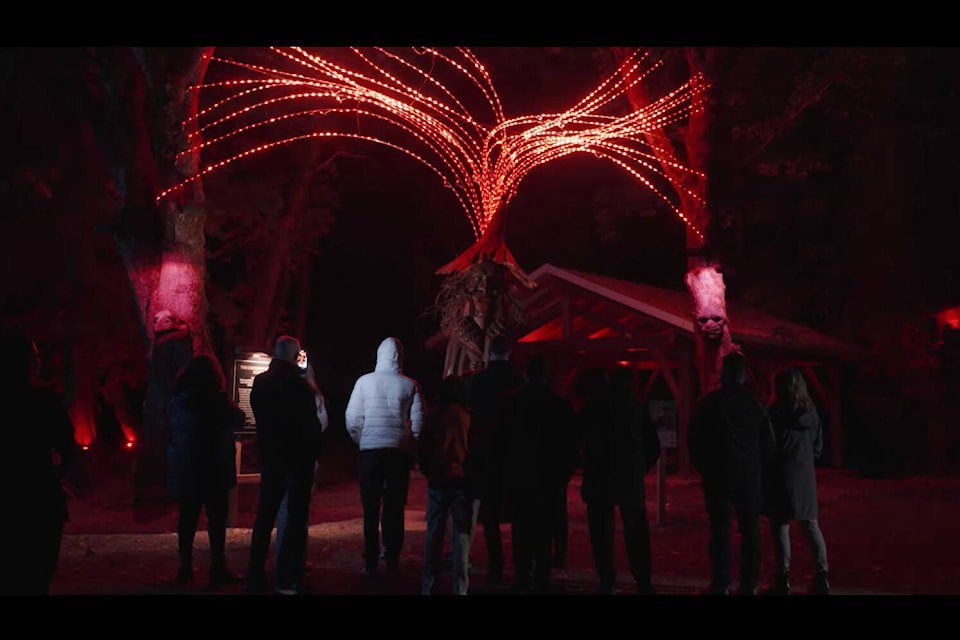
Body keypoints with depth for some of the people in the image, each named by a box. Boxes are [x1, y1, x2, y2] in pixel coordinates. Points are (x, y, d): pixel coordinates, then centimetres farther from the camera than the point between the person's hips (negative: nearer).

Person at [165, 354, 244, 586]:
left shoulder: (177, 398, 2)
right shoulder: (216, 398, -14)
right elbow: (238, 419, -2)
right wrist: (227, 404, 16)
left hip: (183, 466, 5)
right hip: (213, 466, -5)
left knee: (187, 516, 12)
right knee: (217, 517, 2)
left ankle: (185, 567, 16)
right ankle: (218, 569, 2)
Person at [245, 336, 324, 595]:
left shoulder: (260, 382, 4)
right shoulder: (298, 384, -17)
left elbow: (260, 419, 12)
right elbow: (310, 423, -14)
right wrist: (315, 450, -1)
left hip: (270, 455, 6)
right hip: (299, 455, -6)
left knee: (265, 514, 12)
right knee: (296, 515, 0)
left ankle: (256, 576, 14)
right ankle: (288, 579, -3)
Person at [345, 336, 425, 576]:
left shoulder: (365, 381, -3)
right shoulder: (410, 385, -1)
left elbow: (352, 419, -1)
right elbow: (418, 422, -1)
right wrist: (411, 450, 12)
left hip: (371, 450, -1)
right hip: (400, 451, 1)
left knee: (371, 509, 6)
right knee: (395, 508, 11)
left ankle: (371, 562, 4)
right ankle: (392, 558, 13)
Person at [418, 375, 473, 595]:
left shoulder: (433, 416, -1)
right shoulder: (470, 417, -4)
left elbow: (422, 448, 1)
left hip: (437, 480, 1)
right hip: (463, 482, -1)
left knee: (434, 533, 10)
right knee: (462, 535, 3)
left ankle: (428, 586, 12)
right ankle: (460, 588, 2)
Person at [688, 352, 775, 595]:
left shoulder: (709, 402, -5)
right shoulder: (755, 404, 1)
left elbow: (693, 439, -2)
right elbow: (768, 443, 5)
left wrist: (703, 468, 12)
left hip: (717, 475, -2)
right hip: (749, 475, 2)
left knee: (720, 529, 2)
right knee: (750, 530, 7)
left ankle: (721, 584, 0)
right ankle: (749, 585, 8)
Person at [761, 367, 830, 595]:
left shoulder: (774, 413, -10)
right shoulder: (811, 412, 6)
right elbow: (818, 447, 11)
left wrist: (762, 472, 7)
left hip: (781, 475, -5)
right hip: (805, 476, 5)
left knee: (780, 527, -1)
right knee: (811, 526, 11)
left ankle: (783, 579, 0)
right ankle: (821, 576, 9)